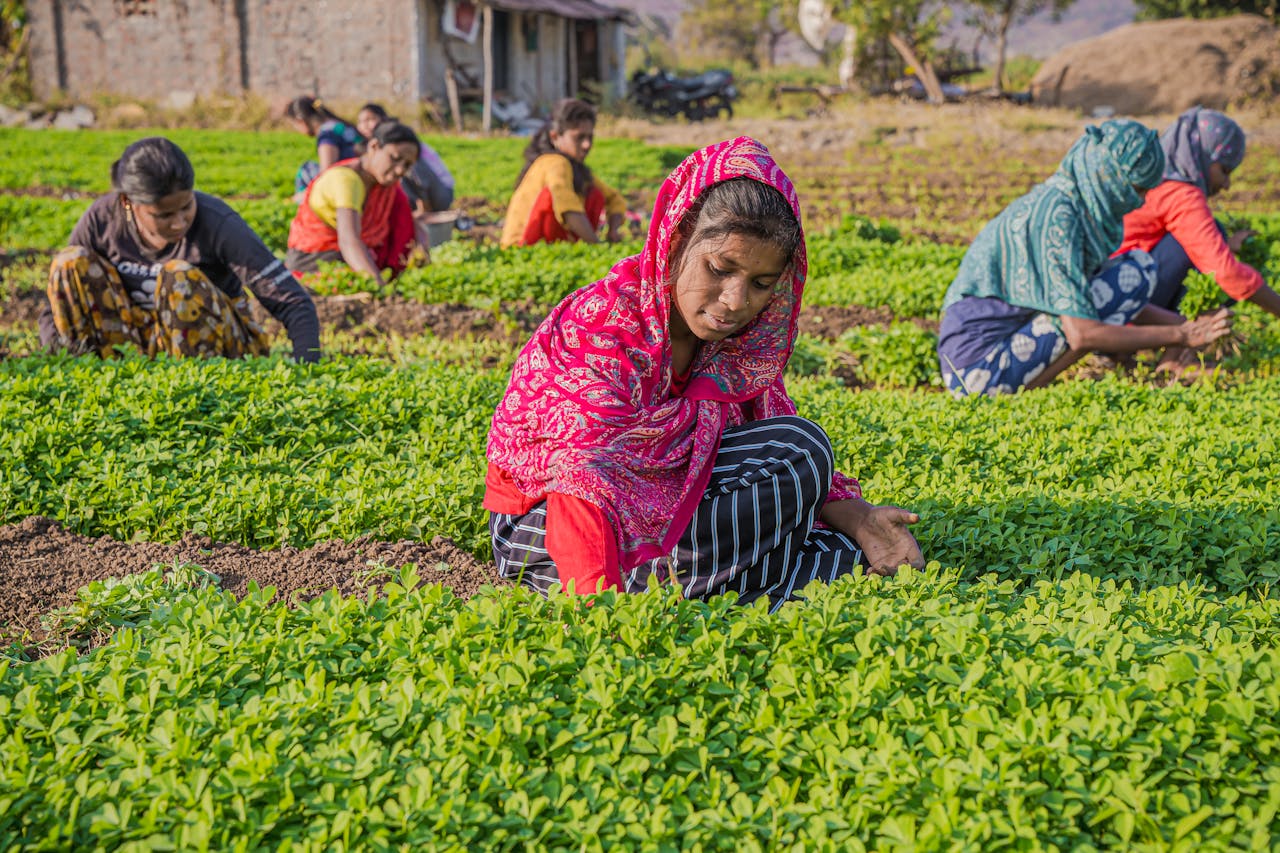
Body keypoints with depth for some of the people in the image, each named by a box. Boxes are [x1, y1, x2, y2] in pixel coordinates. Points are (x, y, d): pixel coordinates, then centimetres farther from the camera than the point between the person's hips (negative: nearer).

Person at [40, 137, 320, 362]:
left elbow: (295, 304, -25)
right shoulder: (102, 220, -13)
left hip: (220, 348, -3)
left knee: (179, 276, -32)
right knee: (70, 262, -16)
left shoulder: (218, 224, -22)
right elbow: (56, 308, -4)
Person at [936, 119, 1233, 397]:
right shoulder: (1057, 215, -18)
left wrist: (1187, 325, 15)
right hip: (984, 368, -10)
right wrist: (1178, 336, -15)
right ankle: (1023, 392, -10)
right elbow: (1081, 335, -22)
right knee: (1137, 271, -9)